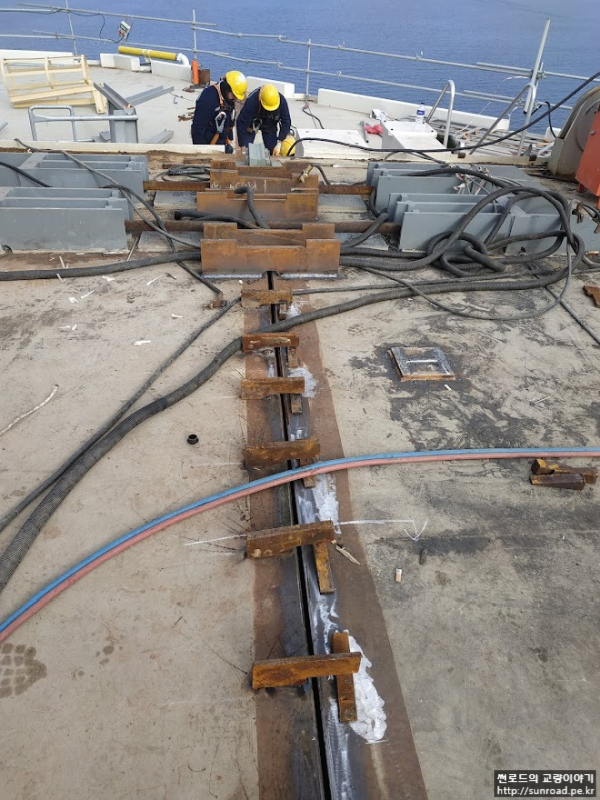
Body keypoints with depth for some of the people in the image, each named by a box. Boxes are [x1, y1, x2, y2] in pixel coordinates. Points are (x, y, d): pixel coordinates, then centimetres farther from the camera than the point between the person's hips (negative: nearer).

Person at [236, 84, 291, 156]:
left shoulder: (282, 101, -29)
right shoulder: (252, 100, -37)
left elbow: (286, 122, -19)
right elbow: (241, 123, -33)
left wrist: (279, 144, -26)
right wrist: (243, 147, -34)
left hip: (271, 125, 2)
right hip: (252, 123, -2)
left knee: (272, 153, -5)